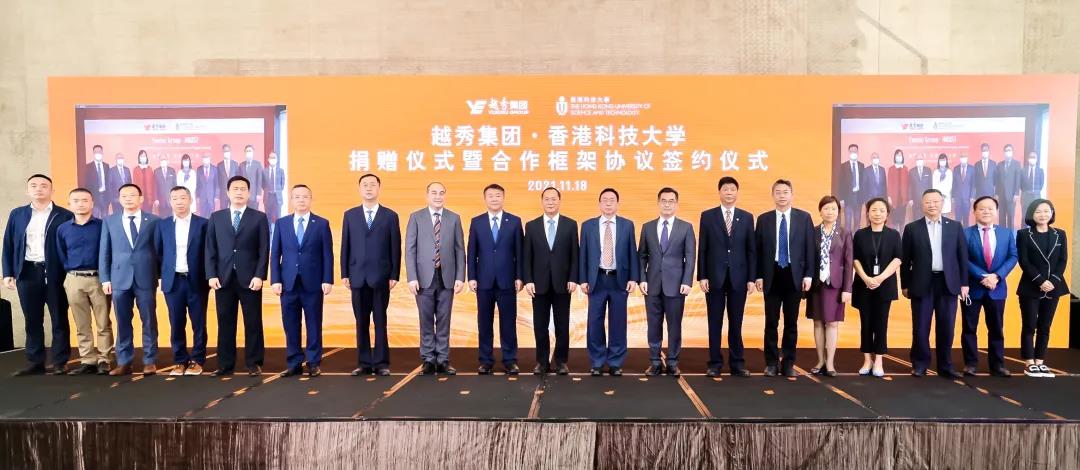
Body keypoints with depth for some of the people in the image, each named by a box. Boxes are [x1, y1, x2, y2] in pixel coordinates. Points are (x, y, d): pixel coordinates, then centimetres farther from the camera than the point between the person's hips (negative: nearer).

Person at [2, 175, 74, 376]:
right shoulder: (17, 214, 12)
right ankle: (35, 363, 16)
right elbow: (8, 245, 11)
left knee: (59, 320, 2)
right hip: (27, 273, 4)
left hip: (54, 273, -3)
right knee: (32, 321, 9)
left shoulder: (65, 216, 1)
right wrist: (8, 273, 4)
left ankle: (59, 363, 9)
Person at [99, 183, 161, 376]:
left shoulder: (154, 221, 4)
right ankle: (124, 362, 15)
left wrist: (160, 275, -1)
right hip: (120, 278, 2)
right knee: (123, 323, 7)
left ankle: (149, 361, 10)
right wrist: (105, 278, 2)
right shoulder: (109, 221, 10)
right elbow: (104, 252, 9)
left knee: (149, 322, 3)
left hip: (146, 278, -2)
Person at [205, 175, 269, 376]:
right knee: (225, 323, 6)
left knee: (253, 323, 3)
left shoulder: (259, 218, 4)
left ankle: (253, 364, 12)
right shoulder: (216, 217, 11)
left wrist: (259, 276, -10)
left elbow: (264, 250, -1)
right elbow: (210, 249, 7)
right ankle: (225, 365, 15)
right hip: (223, 278, 2)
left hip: (250, 278, -2)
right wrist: (211, 275, -3)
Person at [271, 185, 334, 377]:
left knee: (314, 324, 3)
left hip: (313, 282, -2)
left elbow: (327, 254, 0)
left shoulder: (322, 223, 3)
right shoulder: (281, 223, 8)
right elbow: (275, 254, 6)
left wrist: (327, 280, -6)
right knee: (290, 325, 6)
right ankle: (294, 363, 15)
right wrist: (275, 280, -2)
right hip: (288, 282, 2)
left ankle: (314, 363, 12)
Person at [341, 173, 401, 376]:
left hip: (381, 277, -2)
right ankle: (364, 363, 14)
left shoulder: (390, 216, 3)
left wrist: (394, 275, -5)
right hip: (357, 276, 2)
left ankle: (381, 363, 10)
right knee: (361, 322, 6)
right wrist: (344, 274, 1)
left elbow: (395, 248, 1)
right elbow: (345, 246, 7)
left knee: (380, 322, 3)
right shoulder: (350, 215, 9)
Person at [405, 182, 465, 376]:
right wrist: (412, 277, -8)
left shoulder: (454, 218, 7)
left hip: (447, 277, 1)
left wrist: (460, 277, -2)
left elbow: (460, 250, 5)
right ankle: (428, 360, 15)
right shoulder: (416, 217, 3)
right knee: (426, 320, 5)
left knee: (444, 320, 6)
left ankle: (443, 360, 14)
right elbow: (410, 249, 0)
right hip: (424, 277, -1)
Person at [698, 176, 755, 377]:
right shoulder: (707, 216, 3)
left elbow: (751, 250, 5)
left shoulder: (747, 217, 7)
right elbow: (702, 249, 1)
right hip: (714, 277, -1)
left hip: (739, 278, 1)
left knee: (736, 323, 7)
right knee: (715, 323, 4)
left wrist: (752, 278, -1)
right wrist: (701, 276, -6)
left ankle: (737, 364, 16)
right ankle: (715, 363, 12)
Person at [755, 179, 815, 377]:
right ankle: (772, 362, 14)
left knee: (791, 322, 7)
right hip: (772, 276, 0)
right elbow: (758, 250, 3)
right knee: (771, 322, 4)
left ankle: (788, 363, 17)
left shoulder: (804, 218, 3)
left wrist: (809, 274, -4)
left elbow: (810, 248, 2)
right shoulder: (763, 219, 4)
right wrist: (758, 276, -3)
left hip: (794, 276, 0)